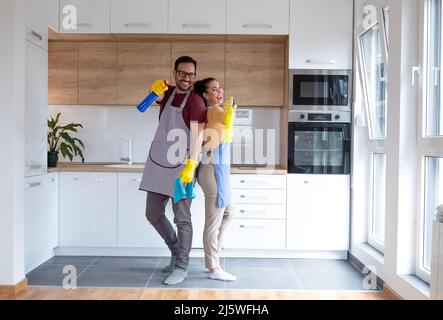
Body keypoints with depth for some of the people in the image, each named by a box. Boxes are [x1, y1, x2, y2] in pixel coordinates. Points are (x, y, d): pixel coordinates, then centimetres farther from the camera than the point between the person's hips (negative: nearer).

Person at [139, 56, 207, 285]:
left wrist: (190, 166, -29)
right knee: (153, 214, 14)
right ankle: (176, 252, 31)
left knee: (182, 219, -2)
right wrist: (156, 90, -33)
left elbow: (197, 136, -17)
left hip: (180, 166, -7)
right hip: (157, 163, 7)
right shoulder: (168, 93, 14)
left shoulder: (195, 101, -7)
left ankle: (181, 267, 9)